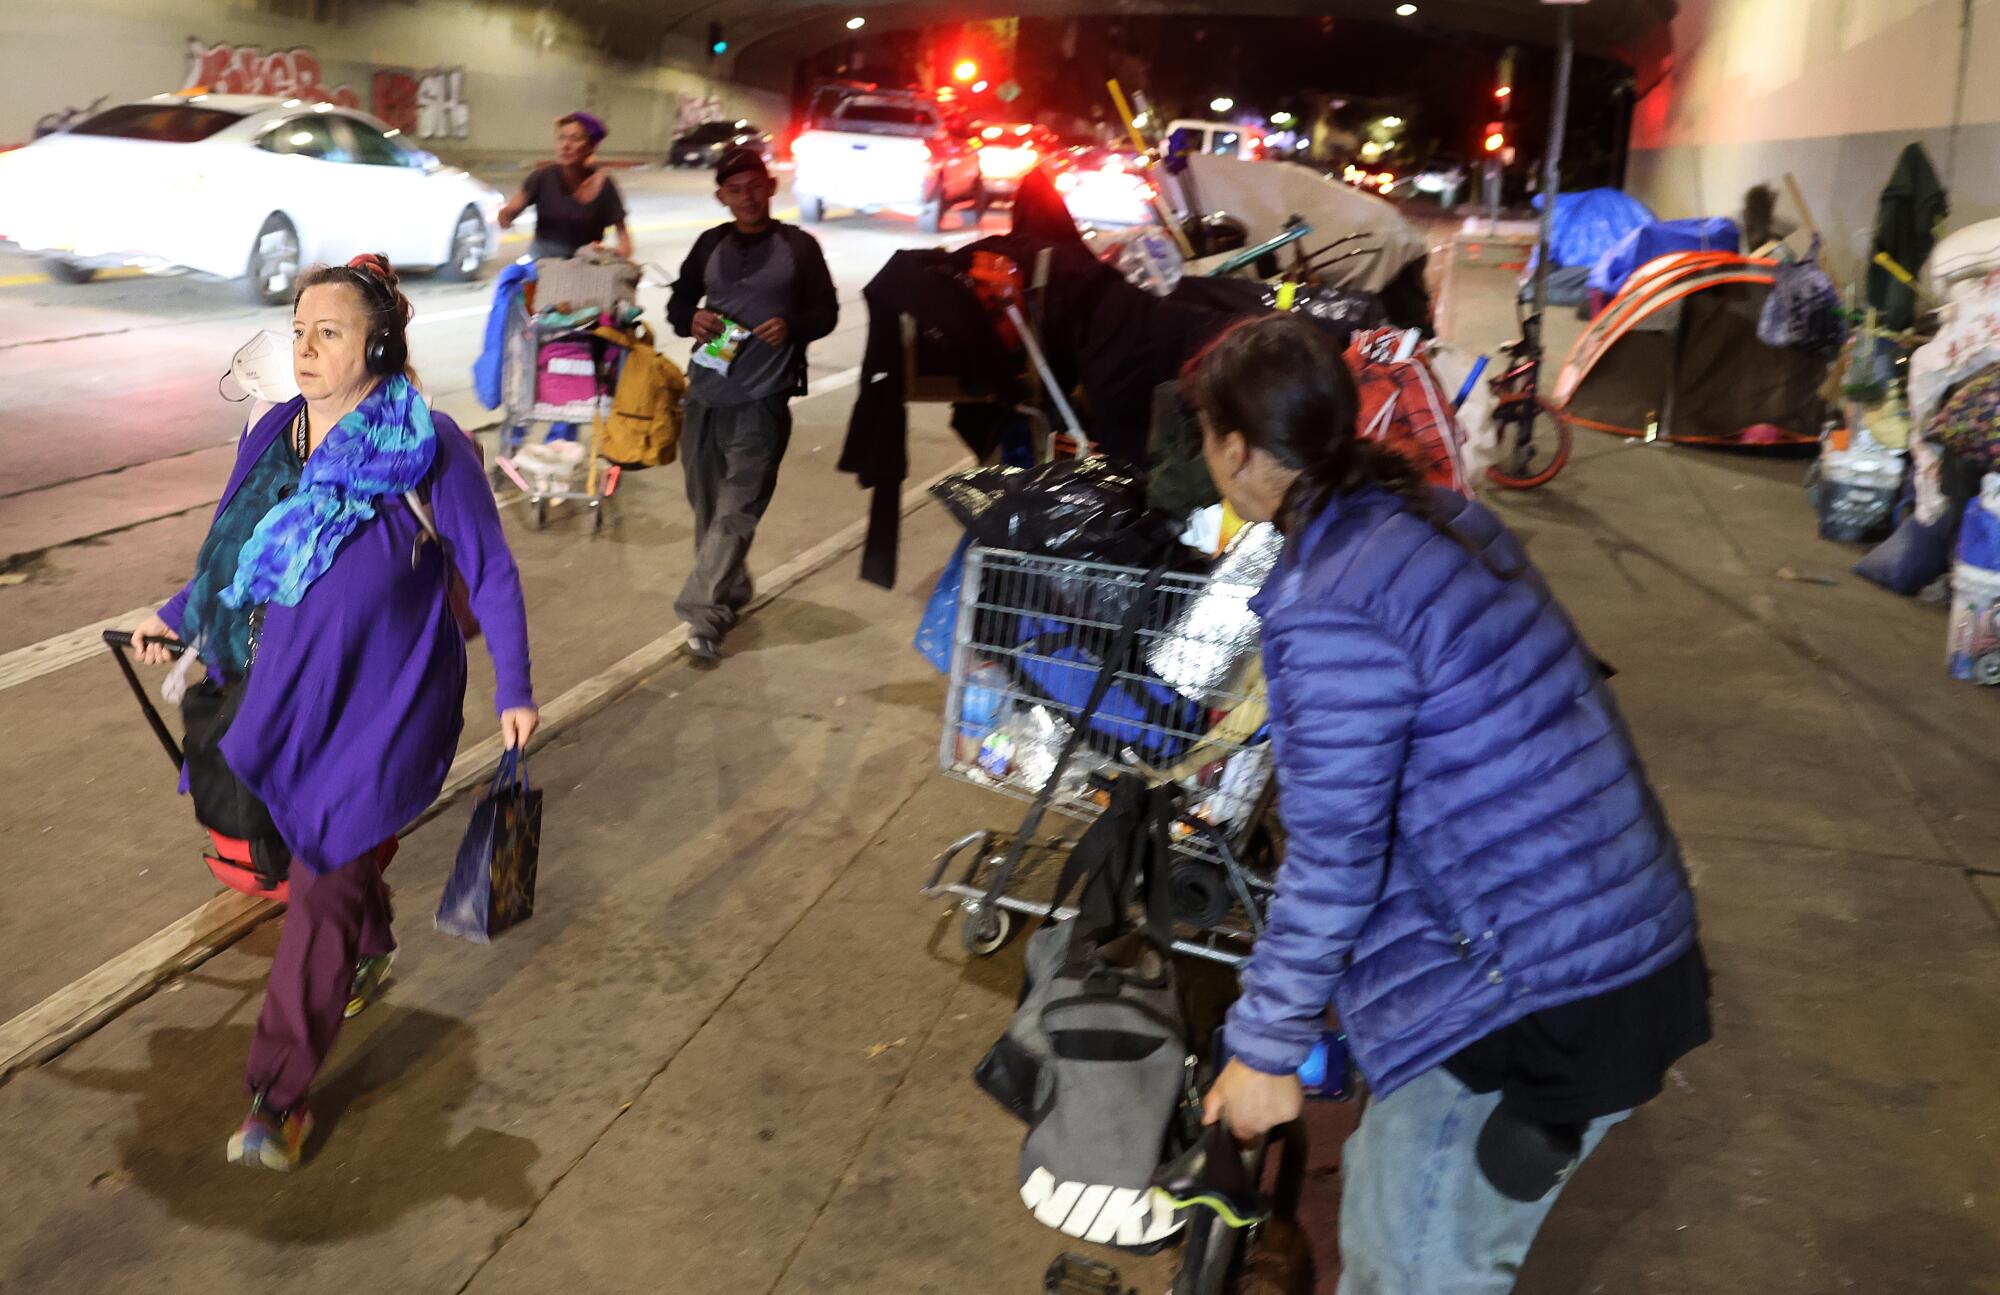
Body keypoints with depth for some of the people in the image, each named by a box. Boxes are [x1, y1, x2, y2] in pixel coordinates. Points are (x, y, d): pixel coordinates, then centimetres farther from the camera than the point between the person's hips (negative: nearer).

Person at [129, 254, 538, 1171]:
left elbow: (490, 571, -8)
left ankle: (281, 1098, 1)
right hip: (289, 694, 6)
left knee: (326, 887, -7)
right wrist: (177, 616, 13)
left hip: (384, 707, -5)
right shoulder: (273, 438, 0)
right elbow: (236, 553, 17)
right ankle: (367, 958, 53)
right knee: (334, 853, 22)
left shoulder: (431, 449, -15)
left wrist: (515, 690, -6)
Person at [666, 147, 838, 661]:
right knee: (706, 503, 13)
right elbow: (678, 301, 18)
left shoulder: (799, 246, 2)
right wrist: (691, 319, -6)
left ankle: (704, 614, -13)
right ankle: (730, 594, 31)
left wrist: (793, 327, -16)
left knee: (736, 510, -11)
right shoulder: (710, 245, 11)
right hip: (705, 392, 5)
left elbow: (826, 311, 5)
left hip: (763, 399, -5)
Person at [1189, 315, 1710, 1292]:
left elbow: (1335, 857, -20)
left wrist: (1264, 1046, -9)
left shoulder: (1331, 611, -23)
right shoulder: (1438, 516, 5)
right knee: (1389, 1197, 26)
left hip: (1535, 999, -9)